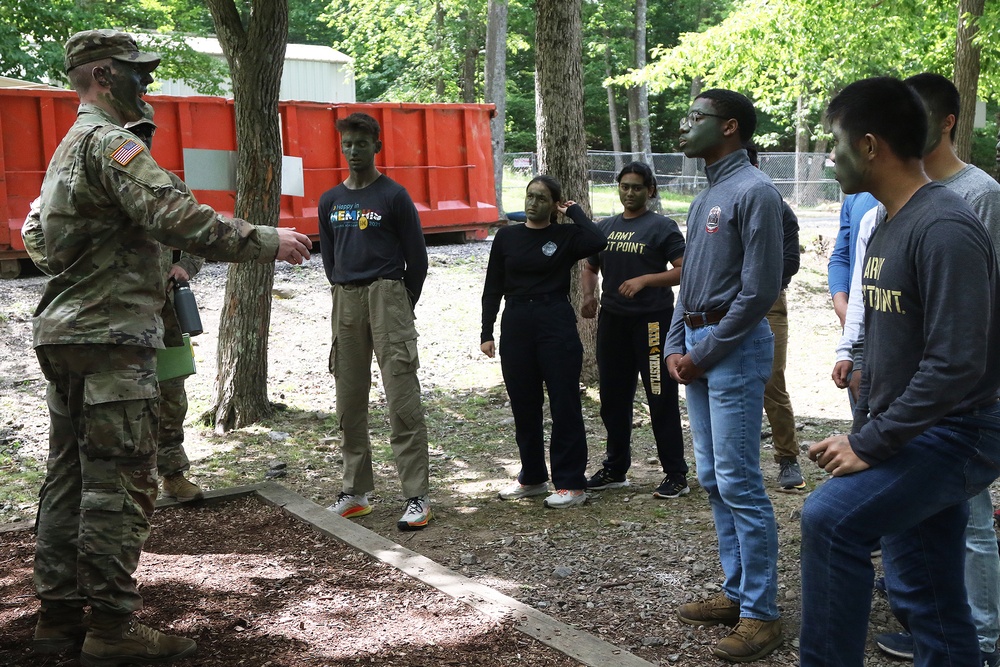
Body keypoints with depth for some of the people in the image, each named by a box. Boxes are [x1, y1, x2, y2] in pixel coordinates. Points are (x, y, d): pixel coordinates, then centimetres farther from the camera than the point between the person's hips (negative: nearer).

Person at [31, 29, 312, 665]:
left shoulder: (69, 147, 21)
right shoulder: (109, 141, -12)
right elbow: (175, 217, -24)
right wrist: (267, 240, -18)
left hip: (65, 332, 10)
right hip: (112, 334, -10)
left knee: (70, 476, 12)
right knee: (119, 482, -6)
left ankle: (60, 612, 20)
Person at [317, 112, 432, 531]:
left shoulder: (394, 195, -2)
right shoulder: (330, 201, 13)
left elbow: (417, 257, 1)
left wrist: (402, 304, 5)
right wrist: (344, 293, 16)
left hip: (387, 296, -6)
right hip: (345, 300, 6)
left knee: (402, 399, -10)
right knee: (349, 401, 9)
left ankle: (416, 497, -8)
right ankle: (356, 491, 20)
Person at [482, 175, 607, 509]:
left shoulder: (566, 236, 1)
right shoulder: (507, 236, 8)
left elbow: (597, 241, -22)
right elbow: (493, 287, 9)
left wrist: (574, 210, -7)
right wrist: (486, 332, 3)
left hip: (556, 323, -3)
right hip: (515, 325, 4)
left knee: (564, 404, -1)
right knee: (523, 406, 10)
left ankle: (571, 483, 7)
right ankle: (532, 478, 25)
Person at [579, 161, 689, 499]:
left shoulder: (662, 227, -4)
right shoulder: (605, 227, 15)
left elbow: (684, 270, -11)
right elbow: (589, 268, 23)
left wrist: (644, 280, -20)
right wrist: (588, 295, 3)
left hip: (652, 320, -6)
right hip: (612, 320, 6)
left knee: (661, 398, -4)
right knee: (613, 398, 13)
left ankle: (676, 475, 3)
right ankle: (615, 469, 26)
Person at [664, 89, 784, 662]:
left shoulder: (753, 191, -12)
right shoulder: (707, 195, 17)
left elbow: (760, 289, -17)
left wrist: (704, 353, -14)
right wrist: (675, 346, 8)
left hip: (734, 348, -9)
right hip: (699, 347, 10)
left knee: (739, 484, -7)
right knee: (713, 480, 13)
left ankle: (761, 614, 2)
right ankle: (736, 592, 23)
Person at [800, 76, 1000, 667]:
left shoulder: (944, 229, -19)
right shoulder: (889, 225, 11)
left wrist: (869, 446, -21)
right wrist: (867, 437, 9)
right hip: (911, 437, 9)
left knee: (831, 518, -28)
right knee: (927, 602, 13)